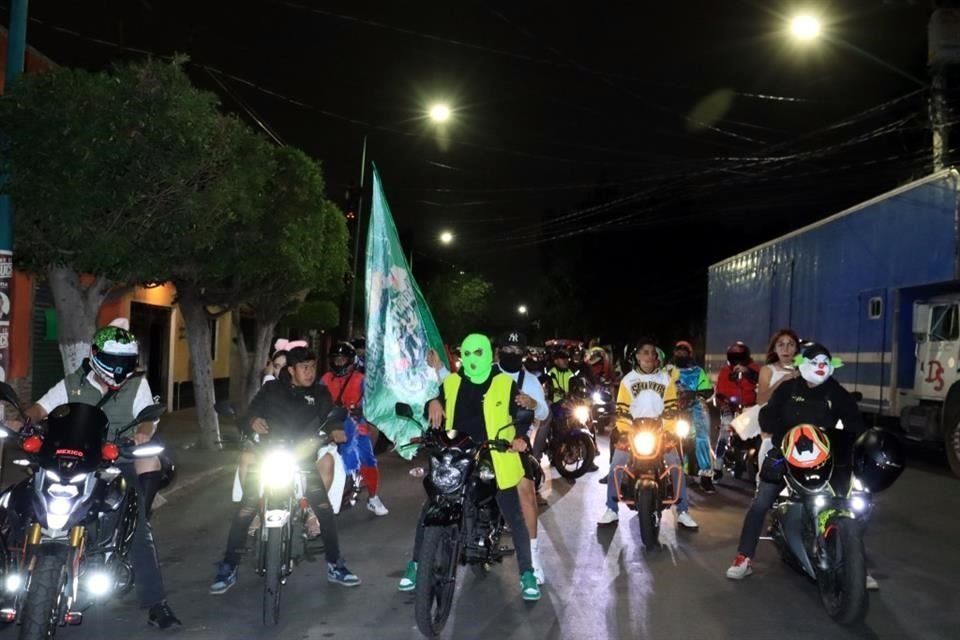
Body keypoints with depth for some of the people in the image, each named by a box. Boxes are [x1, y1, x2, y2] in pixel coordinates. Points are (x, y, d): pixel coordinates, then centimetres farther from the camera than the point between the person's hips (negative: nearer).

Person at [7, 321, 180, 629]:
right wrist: (22, 420, -21)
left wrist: (144, 431, -30)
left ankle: (156, 603, -4)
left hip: (118, 466, -2)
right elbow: (42, 407, 2)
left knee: (139, 531, -9)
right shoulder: (72, 384, 9)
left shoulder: (136, 384, 5)